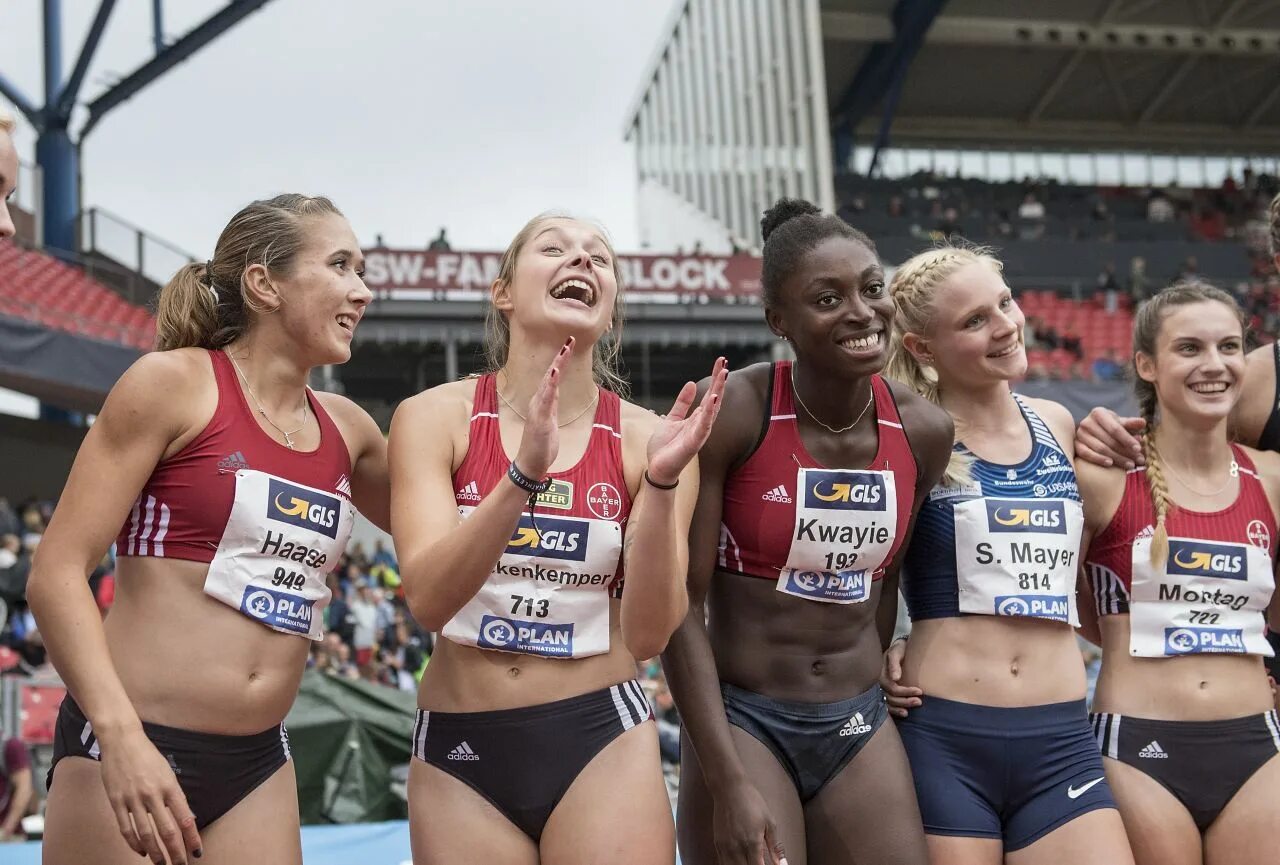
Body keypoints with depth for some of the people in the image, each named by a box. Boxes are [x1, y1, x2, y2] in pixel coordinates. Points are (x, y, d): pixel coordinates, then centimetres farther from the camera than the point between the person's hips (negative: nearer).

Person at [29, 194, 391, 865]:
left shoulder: (345, 429, 10)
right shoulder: (173, 383, -6)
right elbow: (57, 572, -12)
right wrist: (120, 735, -24)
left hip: (258, 762, 5)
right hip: (129, 751, -5)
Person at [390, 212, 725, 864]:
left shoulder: (647, 438, -3)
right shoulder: (435, 417, -4)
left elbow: (649, 636, -8)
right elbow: (427, 600, -16)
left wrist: (661, 483, -20)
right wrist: (525, 472, -28)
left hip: (602, 739, 0)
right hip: (459, 745, 0)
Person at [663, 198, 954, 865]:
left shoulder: (924, 431, -1)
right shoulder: (730, 410, -14)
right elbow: (678, 604, -14)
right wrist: (729, 784, -17)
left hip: (860, 727, 4)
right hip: (741, 722, -4)